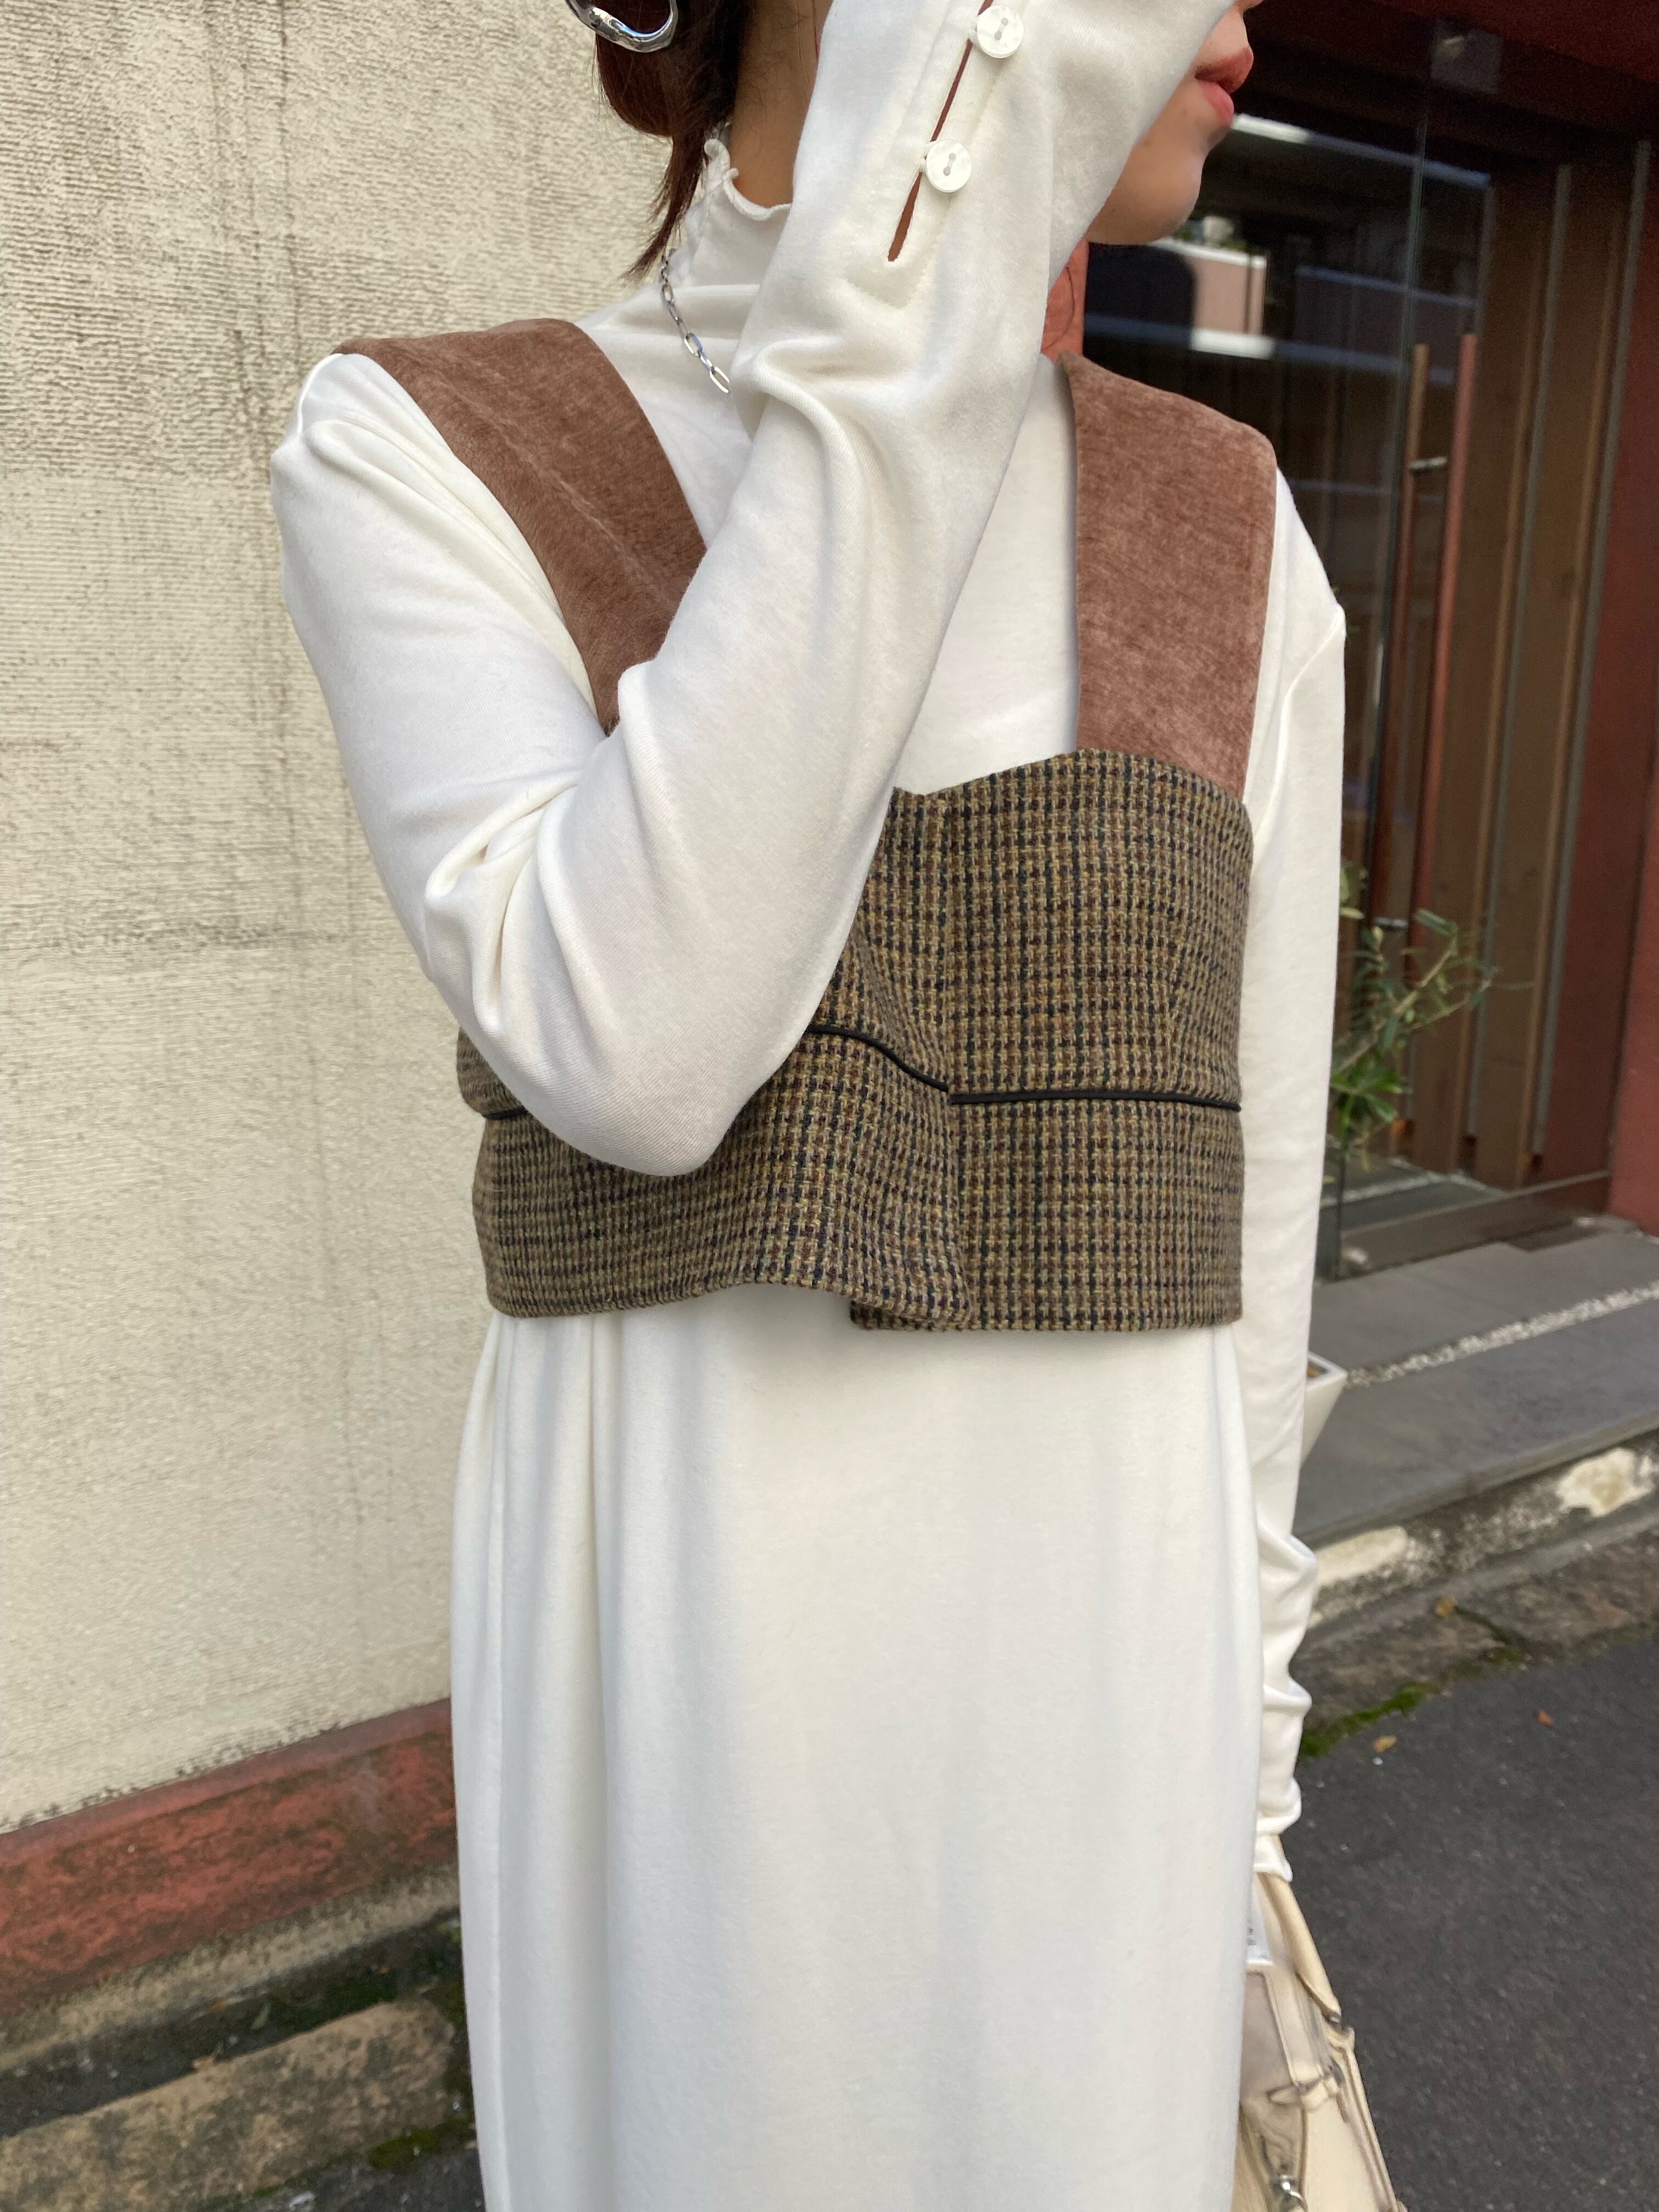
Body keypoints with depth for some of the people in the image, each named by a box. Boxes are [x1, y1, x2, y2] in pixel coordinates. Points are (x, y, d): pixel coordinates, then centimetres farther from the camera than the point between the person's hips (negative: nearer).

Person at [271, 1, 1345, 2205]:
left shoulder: (1232, 538, 1)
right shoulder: (410, 458, -7)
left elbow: (1242, 1160, 4)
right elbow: (627, 1059, -24)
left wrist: (1234, 1693, 10)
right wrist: (922, 275, -25)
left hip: (1069, 1629, 3)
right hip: (685, 1654, -2)